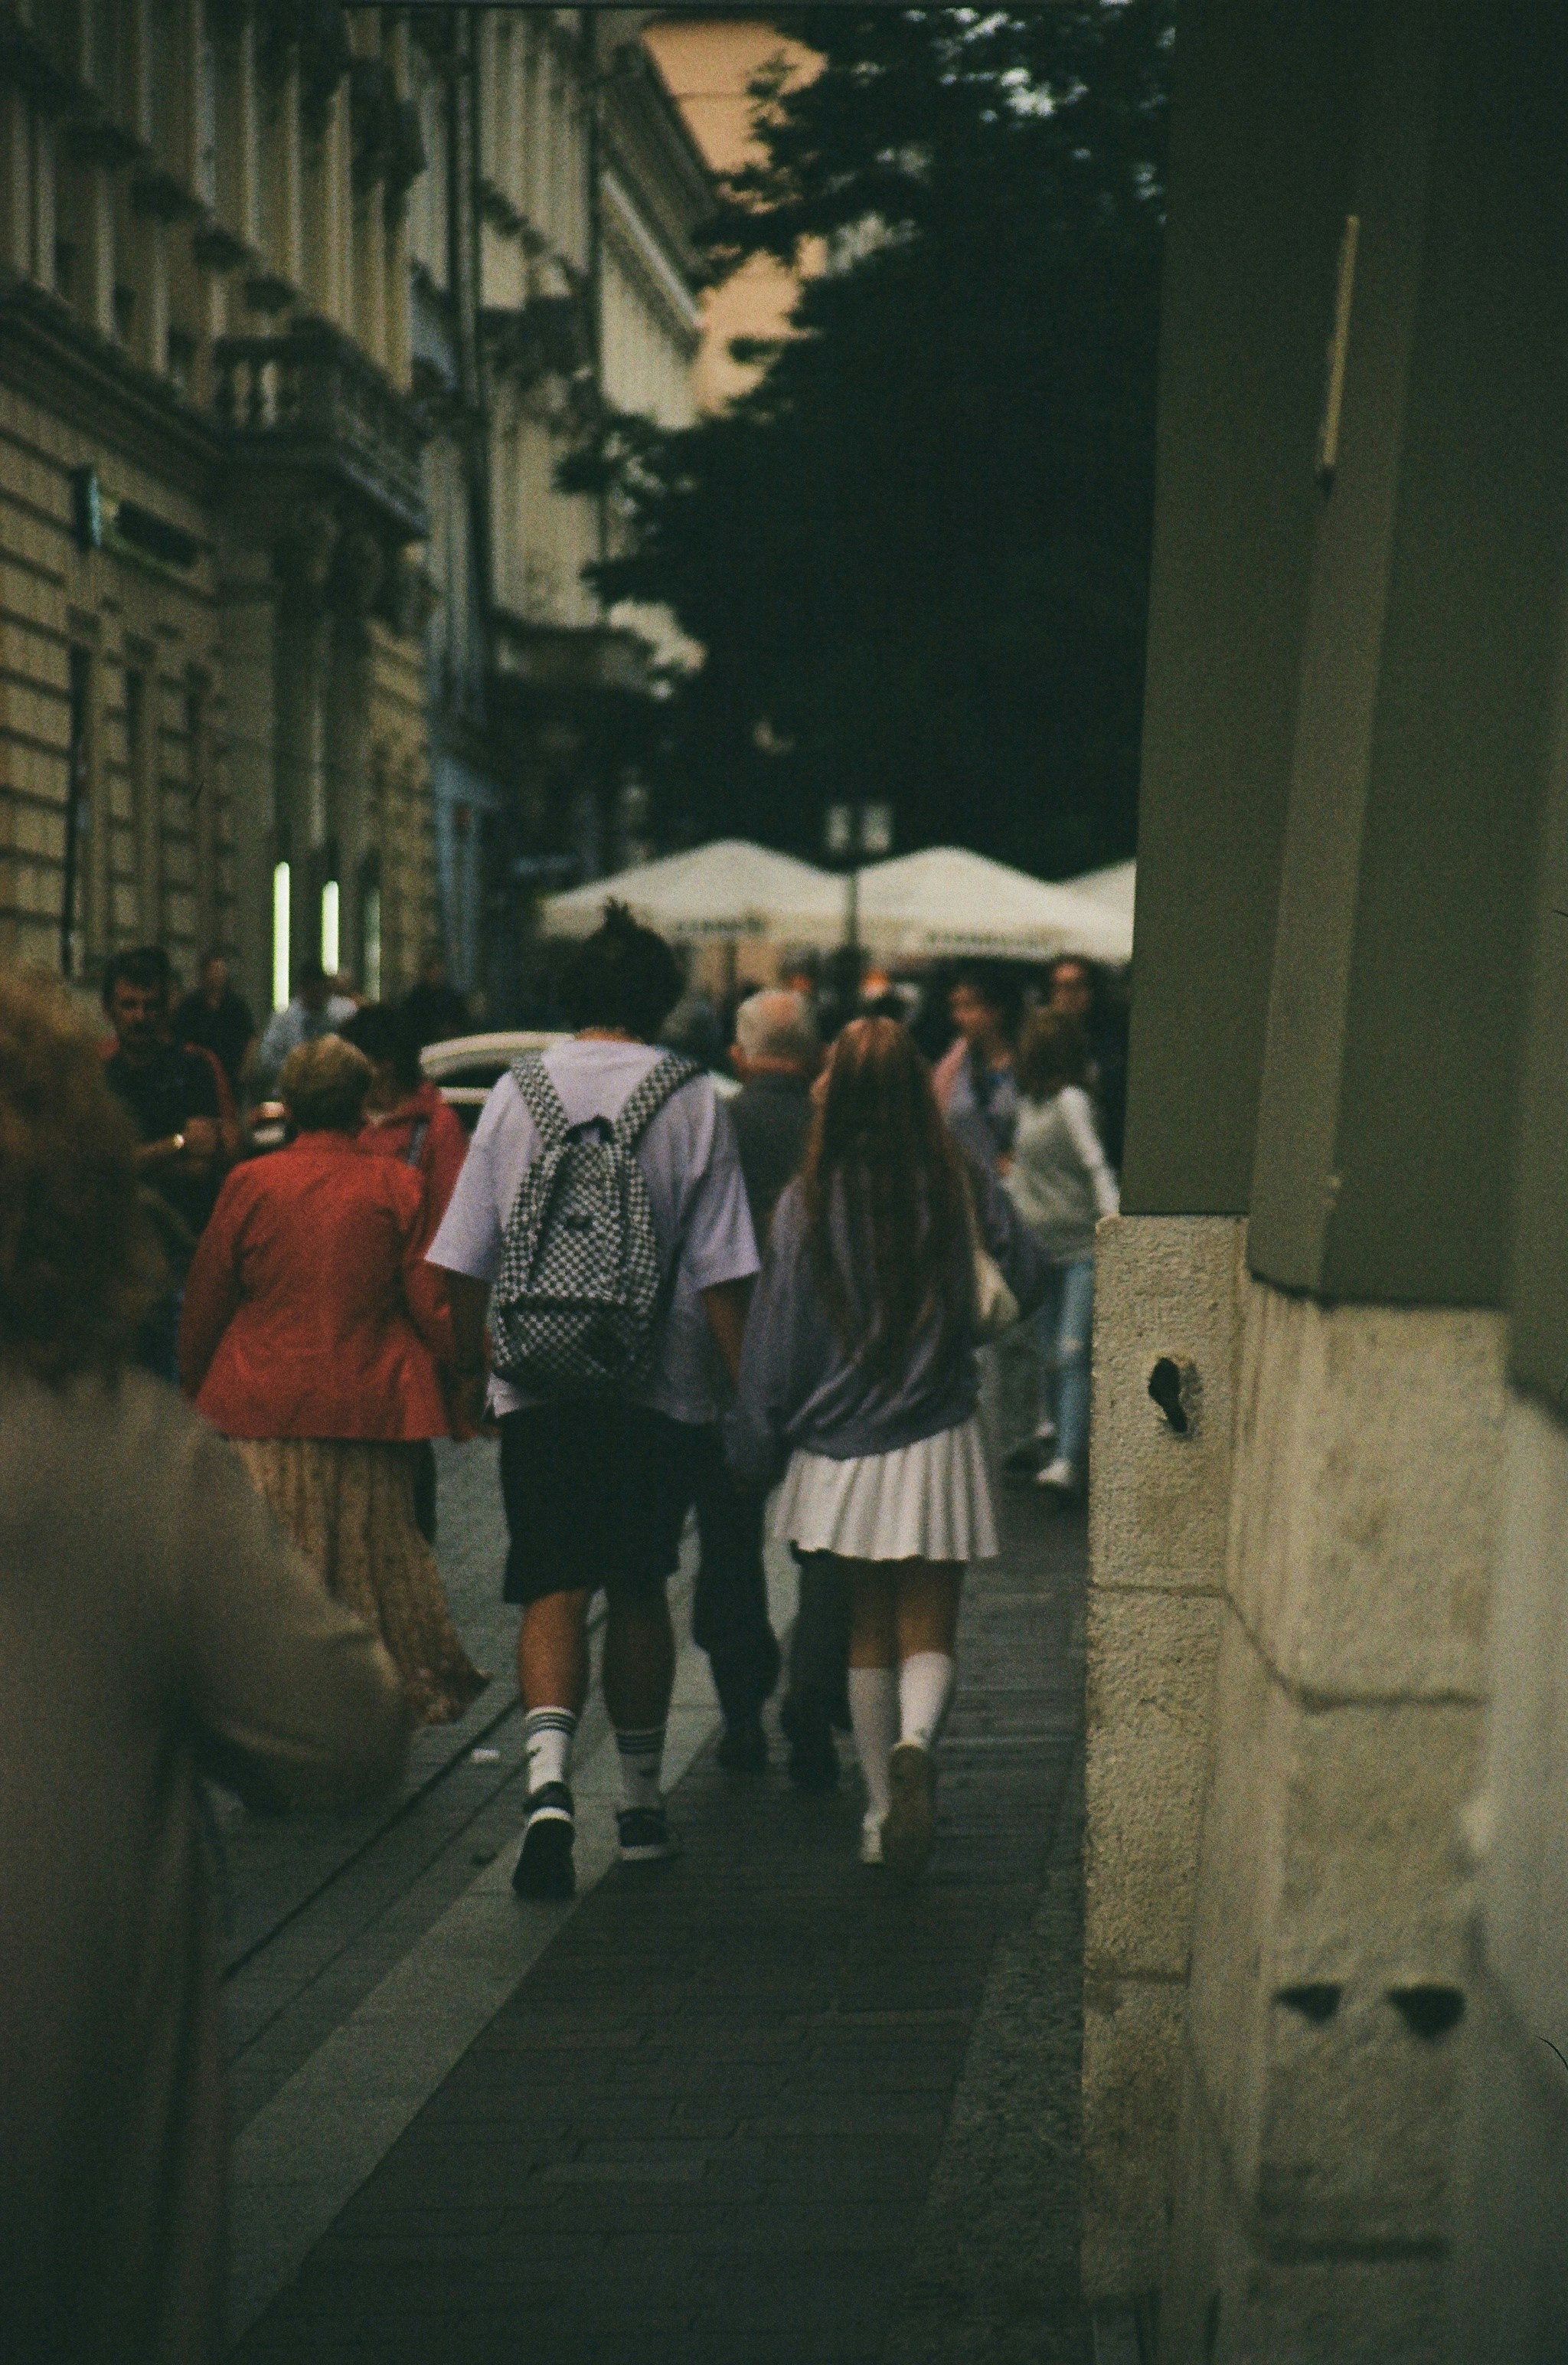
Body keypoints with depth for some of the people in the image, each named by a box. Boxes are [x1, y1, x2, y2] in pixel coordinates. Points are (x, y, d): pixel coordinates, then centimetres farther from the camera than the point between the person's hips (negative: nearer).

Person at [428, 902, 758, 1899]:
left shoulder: (518, 1093, 3)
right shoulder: (694, 1102, -2)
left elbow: (468, 1262, 6)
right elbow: (721, 1272, -5)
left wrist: (473, 1364, 18)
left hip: (537, 1392, 0)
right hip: (661, 1389, 0)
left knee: (555, 1593, -1)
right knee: (639, 1592, 14)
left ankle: (550, 1783, -23)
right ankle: (642, 1801, 25)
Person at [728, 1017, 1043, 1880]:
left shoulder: (808, 1202, -7)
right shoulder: (964, 1188, -6)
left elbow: (776, 1336, -3)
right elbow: (1018, 1288, 6)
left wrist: (757, 1451, 7)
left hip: (837, 1449, 1)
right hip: (936, 1448, -1)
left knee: (866, 1635, 15)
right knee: (928, 1633, 5)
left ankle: (882, 1809, 17)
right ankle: (915, 1743, -24)